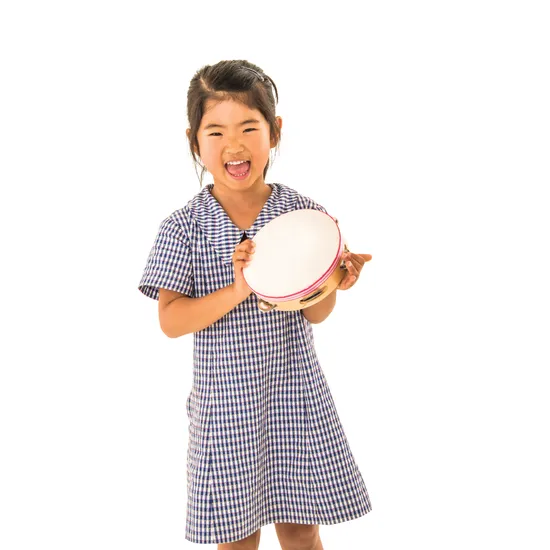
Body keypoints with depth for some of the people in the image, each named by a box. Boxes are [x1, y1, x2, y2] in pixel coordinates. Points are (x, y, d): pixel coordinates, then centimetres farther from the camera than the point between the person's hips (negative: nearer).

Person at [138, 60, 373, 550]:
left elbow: (315, 314, -4)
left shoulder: (303, 212, -5)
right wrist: (237, 291, -26)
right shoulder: (185, 226, -8)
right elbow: (171, 321, -12)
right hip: (225, 400, -1)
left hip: (296, 392, 1)